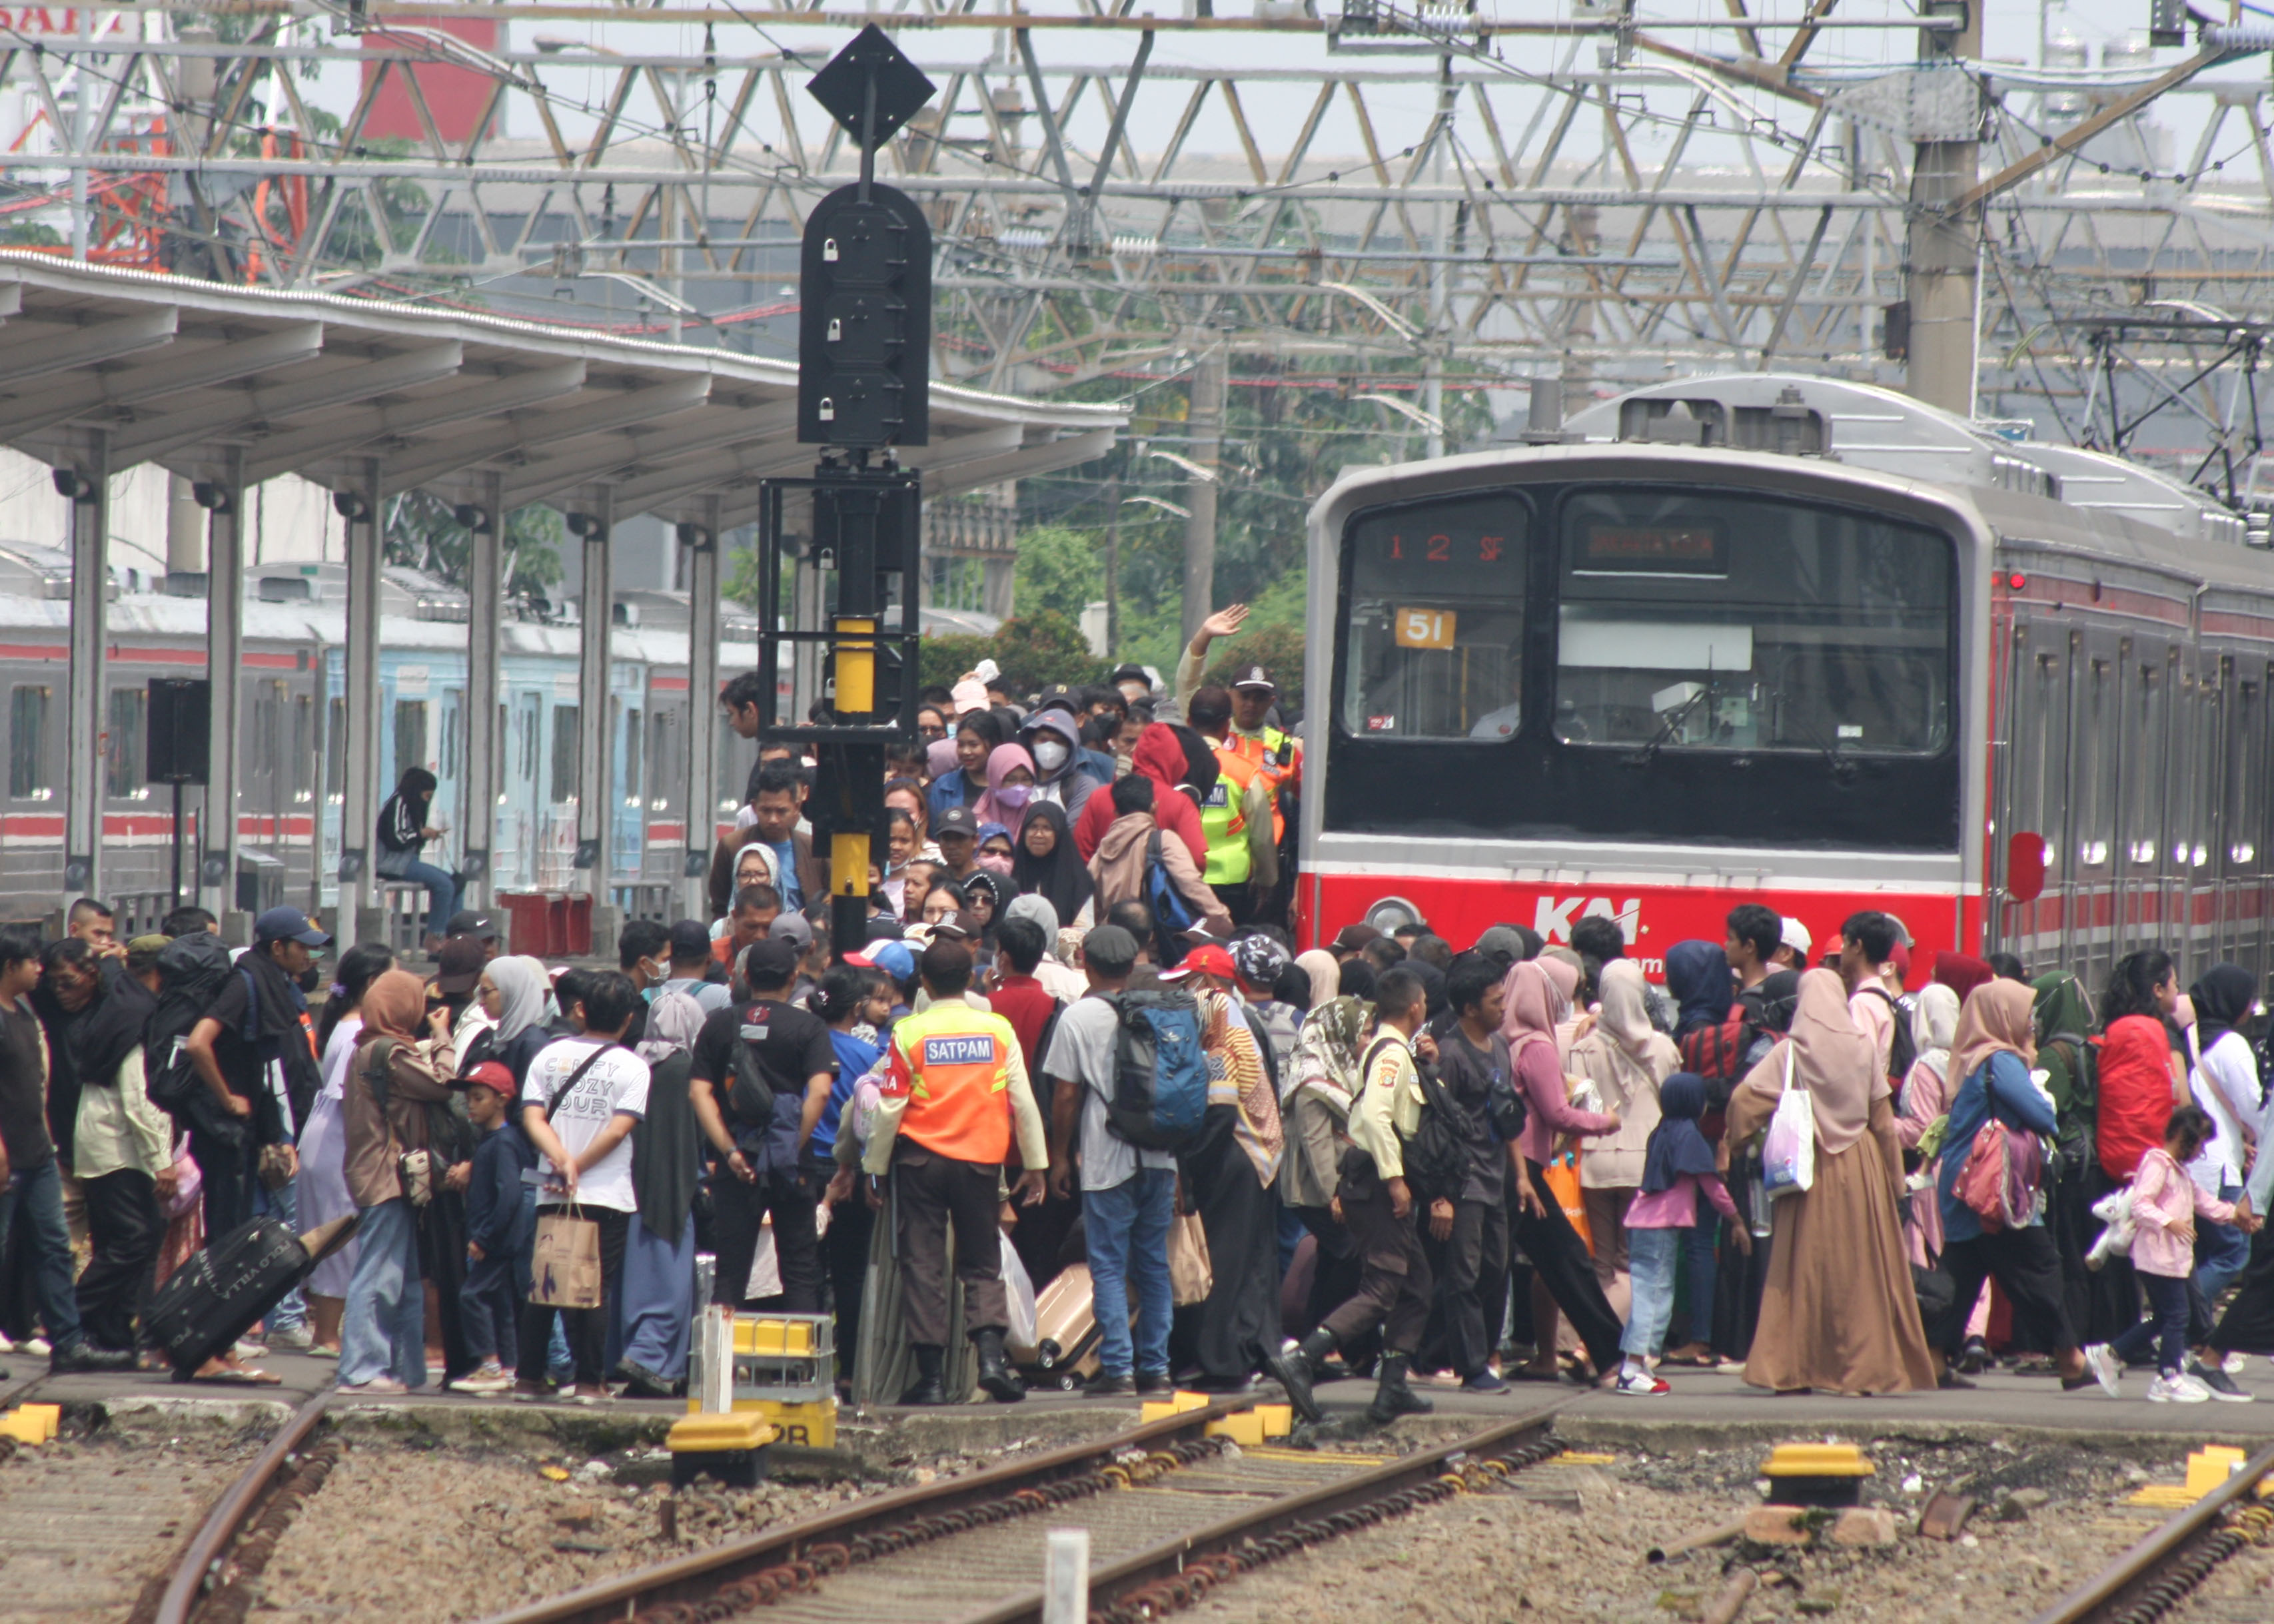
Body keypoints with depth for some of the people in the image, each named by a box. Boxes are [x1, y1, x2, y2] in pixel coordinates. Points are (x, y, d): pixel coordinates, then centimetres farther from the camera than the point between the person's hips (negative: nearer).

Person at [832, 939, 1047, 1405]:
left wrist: (874, 1168, 6)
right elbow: (1023, 1103, 3)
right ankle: (991, 1354, -12)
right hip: (981, 1159, 1)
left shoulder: (909, 1034, -5)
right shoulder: (998, 1030, -1)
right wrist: (1036, 1165, 12)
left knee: (923, 1266, 4)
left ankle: (931, 1375, 0)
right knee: (982, 1265, 10)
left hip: (921, 1159, -1)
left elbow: (889, 1109, -4)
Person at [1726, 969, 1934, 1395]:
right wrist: (1893, 1173, 11)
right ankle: (1870, 1367, 6)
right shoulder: (1862, 1048, -2)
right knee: (1864, 1267, 6)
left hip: (1811, 1166, -1)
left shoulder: (1792, 1052, -6)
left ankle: (1791, 1369, -2)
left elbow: (1744, 1098, -12)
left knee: (1804, 1265, 2)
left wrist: (1735, 1138, 6)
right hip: (1862, 1168, 1)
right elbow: (1882, 1116, 3)